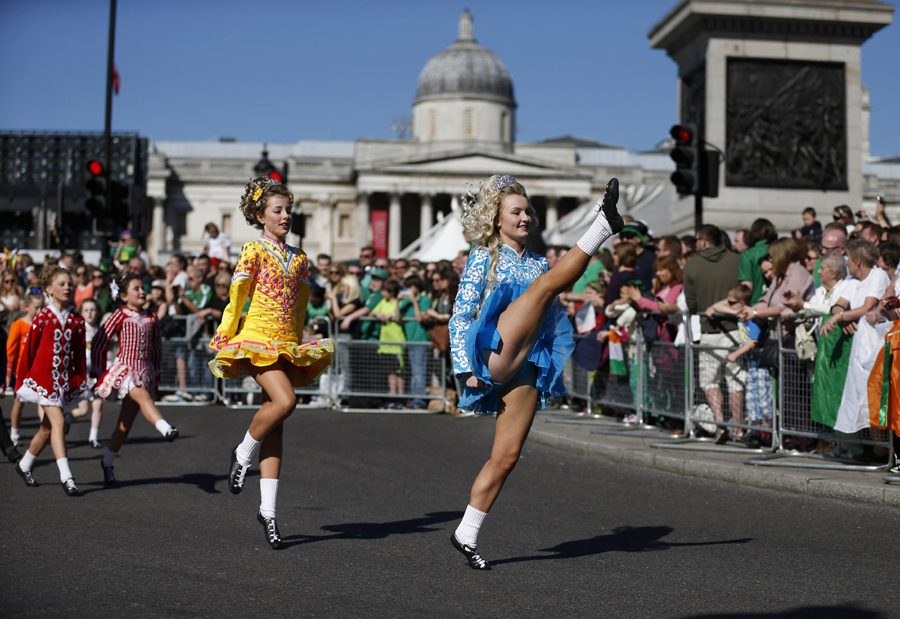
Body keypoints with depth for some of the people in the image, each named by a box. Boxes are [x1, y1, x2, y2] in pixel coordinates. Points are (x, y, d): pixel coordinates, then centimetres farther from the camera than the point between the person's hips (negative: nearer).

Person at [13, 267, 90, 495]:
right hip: (44, 375, -5)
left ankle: (24, 465, 33)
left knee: (48, 427, 13)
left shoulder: (77, 320, 6)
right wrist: (22, 379, 3)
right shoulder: (42, 318, -5)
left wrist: (82, 380, 9)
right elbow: (29, 349, 1)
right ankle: (65, 476, -16)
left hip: (66, 377, 5)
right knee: (58, 422, -15)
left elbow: (80, 354, 11)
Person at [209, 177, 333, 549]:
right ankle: (243, 453, 0)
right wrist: (224, 342, -1)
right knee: (284, 400, -27)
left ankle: (268, 509, 6)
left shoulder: (300, 259, 15)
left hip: (287, 345, 5)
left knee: (275, 424, 3)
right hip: (257, 339, -5)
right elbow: (236, 299, -1)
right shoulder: (254, 251, -1)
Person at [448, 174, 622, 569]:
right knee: (548, 281, -18)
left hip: (527, 369, 5)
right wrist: (467, 369, -7)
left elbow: (556, 321, 28)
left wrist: (566, 363, 17)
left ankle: (467, 534, 6)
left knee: (507, 456, -1)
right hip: (496, 355, -5)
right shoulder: (484, 259, 8)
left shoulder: (538, 264, 23)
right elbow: (461, 317, 3)